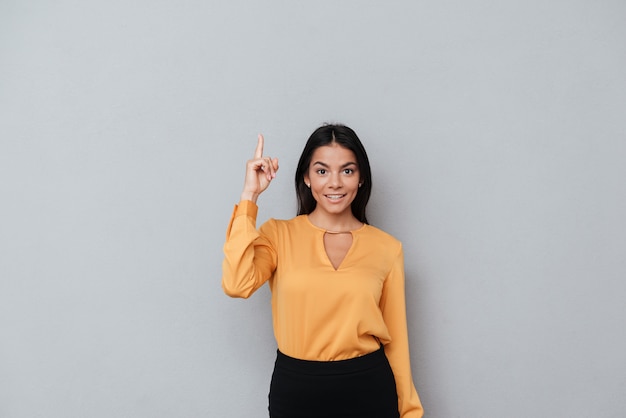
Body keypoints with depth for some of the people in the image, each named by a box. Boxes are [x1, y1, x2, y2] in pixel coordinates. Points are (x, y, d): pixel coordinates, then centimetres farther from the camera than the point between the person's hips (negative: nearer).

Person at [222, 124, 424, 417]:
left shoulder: (387, 248, -2)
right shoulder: (278, 235, -3)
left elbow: (395, 339, 4)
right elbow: (237, 284, -22)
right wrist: (249, 195, -18)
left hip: (368, 388, 0)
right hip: (295, 388, 0)